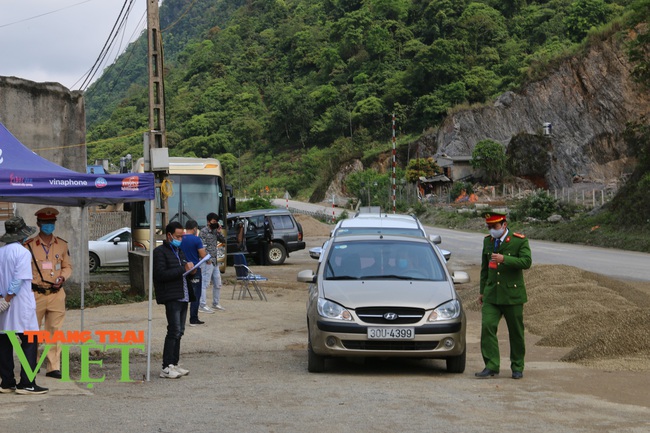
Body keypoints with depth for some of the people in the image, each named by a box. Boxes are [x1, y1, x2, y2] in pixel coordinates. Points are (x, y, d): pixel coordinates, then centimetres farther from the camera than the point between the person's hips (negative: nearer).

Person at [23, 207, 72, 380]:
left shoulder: (62, 245, 8)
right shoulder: (29, 246, -1)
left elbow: (67, 266, 16)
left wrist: (62, 277, -4)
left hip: (56, 294, 1)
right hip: (36, 294, -1)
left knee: (54, 330, -1)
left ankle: (54, 367, 3)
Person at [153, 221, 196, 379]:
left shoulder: (180, 251, 22)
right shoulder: (160, 252, -5)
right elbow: (160, 274, -17)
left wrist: (191, 271, 6)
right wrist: (183, 270, -19)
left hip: (183, 297, 9)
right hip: (171, 297, -9)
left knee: (179, 332, 10)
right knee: (174, 331, -13)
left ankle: (174, 364, 15)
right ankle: (166, 368, -11)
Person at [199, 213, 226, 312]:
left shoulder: (215, 231, 14)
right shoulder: (203, 231, -9)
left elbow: (223, 241, 14)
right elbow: (202, 246, -15)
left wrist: (219, 232, 0)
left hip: (215, 261, 9)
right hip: (207, 262, -9)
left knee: (218, 284, 14)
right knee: (205, 283, -9)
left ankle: (216, 303, 24)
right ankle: (203, 305, -8)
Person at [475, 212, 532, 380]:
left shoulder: (519, 241, -6)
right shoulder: (487, 241, 10)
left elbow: (526, 262, -20)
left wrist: (504, 259, -30)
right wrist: (482, 291, 18)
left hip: (512, 294, -3)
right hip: (492, 294, 4)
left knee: (516, 332, 4)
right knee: (487, 326, -12)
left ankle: (517, 367, 17)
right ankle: (491, 366, -10)